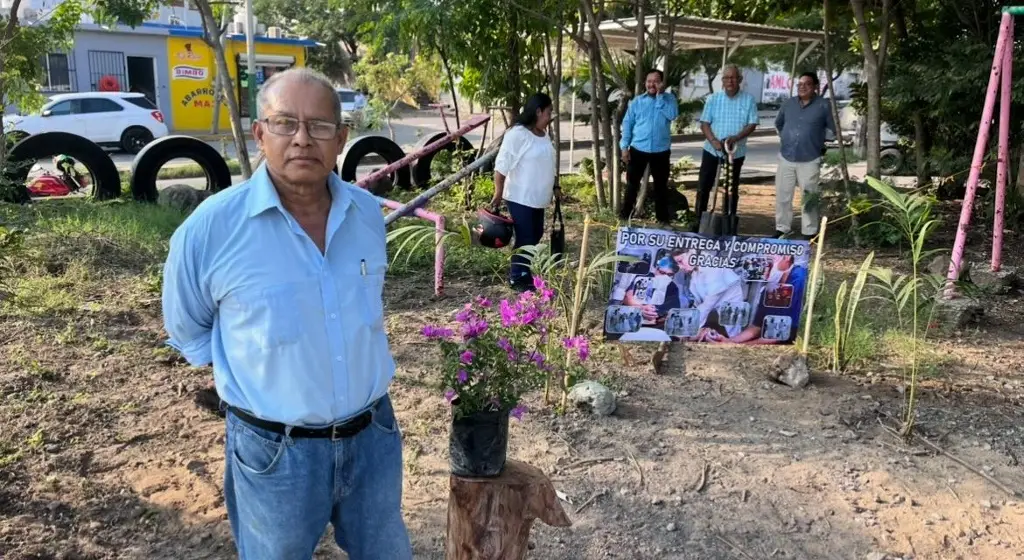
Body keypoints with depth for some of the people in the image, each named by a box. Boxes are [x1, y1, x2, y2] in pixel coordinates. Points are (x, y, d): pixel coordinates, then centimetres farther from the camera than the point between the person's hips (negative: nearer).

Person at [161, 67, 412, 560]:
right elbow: (186, 330, 0)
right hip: (275, 452, -3)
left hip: (374, 435, 4)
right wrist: (253, 377, -1)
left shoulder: (368, 212, -4)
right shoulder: (211, 228, -17)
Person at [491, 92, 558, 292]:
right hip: (520, 198, -9)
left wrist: (554, 187, 20)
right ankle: (517, 279, 9)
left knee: (535, 236, 15)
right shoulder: (517, 134, -18)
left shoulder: (543, 134, 10)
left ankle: (523, 273, 27)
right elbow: (502, 166, -18)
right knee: (525, 239, -5)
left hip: (538, 197, 9)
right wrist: (498, 194, -18)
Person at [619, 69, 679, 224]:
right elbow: (627, 123, 3)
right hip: (638, 149, 0)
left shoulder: (669, 98, 1)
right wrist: (624, 147, -4)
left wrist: (660, 95, -13)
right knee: (632, 183, 7)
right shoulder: (637, 101, 3)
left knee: (661, 185, 10)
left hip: (661, 151, 0)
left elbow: (672, 115, -18)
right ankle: (624, 214, 17)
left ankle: (663, 217, 21)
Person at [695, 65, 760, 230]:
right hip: (712, 150, 0)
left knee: (732, 189, 8)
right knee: (703, 186, 0)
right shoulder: (713, 99, -1)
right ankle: (699, 221, 9)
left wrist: (736, 138, -23)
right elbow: (704, 123, -2)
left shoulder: (748, 100, -3)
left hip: (736, 152, 0)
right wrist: (713, 140, -19)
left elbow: (752, 124, -6)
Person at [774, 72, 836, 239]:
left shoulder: (824, 105, -5)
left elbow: (834, 129, 2)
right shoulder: (789, 103, 8)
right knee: (782, 196, 7)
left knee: (809, 199, 2)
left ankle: (809, 233, 10)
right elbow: (778, 123, 25)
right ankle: (781, 229, 19)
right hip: (786, 158, 4)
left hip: (810, 160, -4)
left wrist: (820, 143, 4)